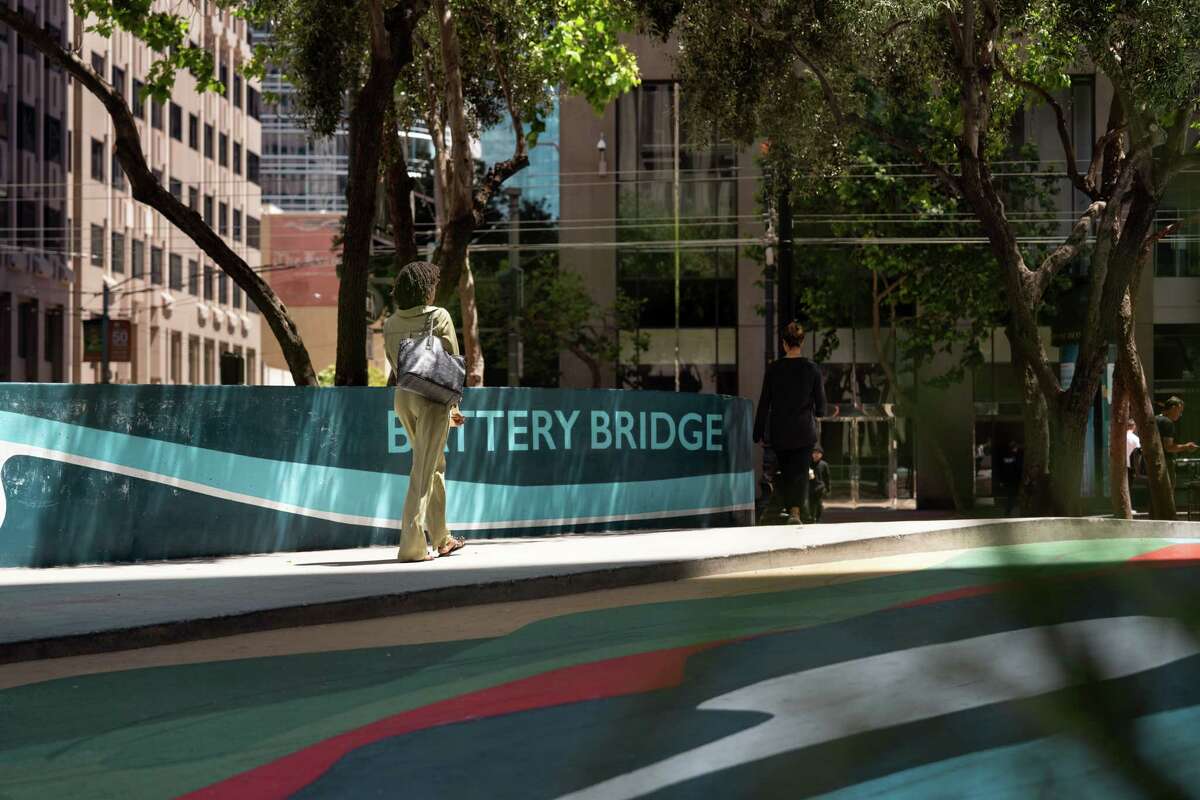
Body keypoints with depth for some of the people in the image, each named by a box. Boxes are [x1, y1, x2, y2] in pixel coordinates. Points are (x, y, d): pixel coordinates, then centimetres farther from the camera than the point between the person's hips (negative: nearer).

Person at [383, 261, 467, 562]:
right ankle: (412, 545, -12)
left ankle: (441, 538, 27)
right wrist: (454, 404, 6)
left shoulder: (390, 324, 9)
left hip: (403, 397, 6)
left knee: (435, 466, 21)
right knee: (423, 472, -6)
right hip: (432, 396, -6)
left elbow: (396, 366, 13)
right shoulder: (439, 316, -8)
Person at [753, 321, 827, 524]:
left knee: (786, 472, 14)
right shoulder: (812, 369, -5)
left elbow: (764, 403, -1)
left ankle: (792, 510, 20)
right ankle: (796, 511, -22)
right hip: (804, 431, -1)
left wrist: (759, 433, 5)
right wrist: (815, 413, 25)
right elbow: (821, 404, 1)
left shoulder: (773, 369, -3)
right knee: (801, 472, -3)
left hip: (779, 431, 1)